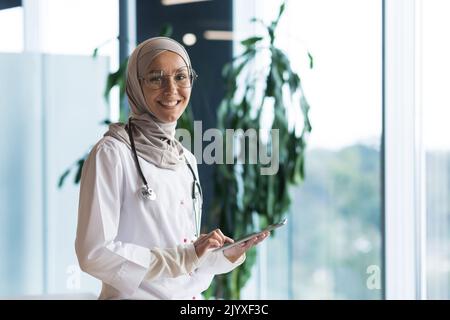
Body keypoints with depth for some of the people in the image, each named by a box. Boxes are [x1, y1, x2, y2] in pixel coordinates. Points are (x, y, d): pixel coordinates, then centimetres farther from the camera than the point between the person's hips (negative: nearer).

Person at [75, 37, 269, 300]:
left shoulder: (187, 159, 7)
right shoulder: (111, 153, -14)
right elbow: (95, 253, -20)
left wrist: (223, 256, -5)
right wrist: (182, 257, -21)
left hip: (190, 295, 6)